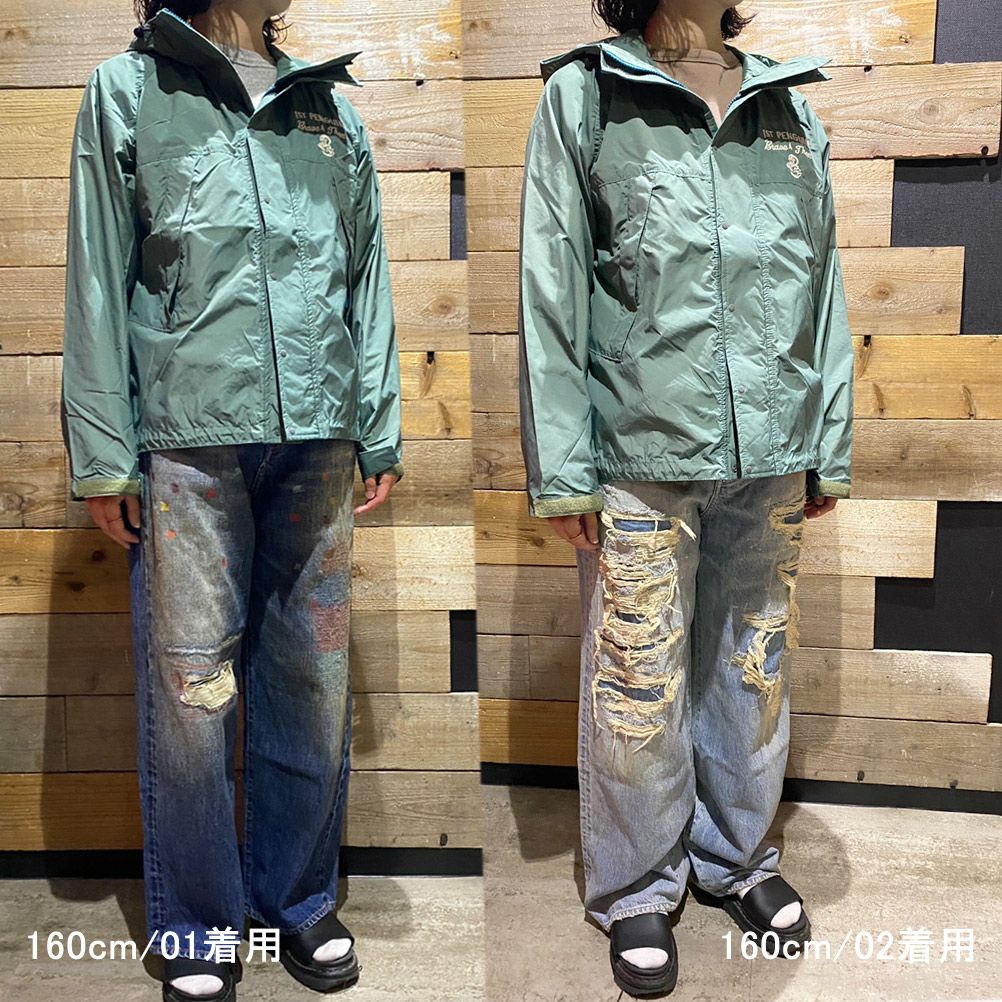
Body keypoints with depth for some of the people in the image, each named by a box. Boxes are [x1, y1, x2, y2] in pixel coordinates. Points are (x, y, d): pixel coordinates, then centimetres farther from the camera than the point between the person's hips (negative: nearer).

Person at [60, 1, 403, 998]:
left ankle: (300, 897, 25)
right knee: (189, 684, 1)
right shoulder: (127, 92, 9)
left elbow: (367, 279, 15)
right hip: (187, 438, -3)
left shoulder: (330, 108, 17)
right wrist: (101, 454, -3)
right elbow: (98, 284, 3)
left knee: (312, 676, 7)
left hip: (316, 435, 3)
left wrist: (379, 428, 9)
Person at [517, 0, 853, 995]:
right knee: (637, 686, 5)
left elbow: (823, 287, 12)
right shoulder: (584, 98, 1)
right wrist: (561, 468, -9)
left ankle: (737, 857, 36)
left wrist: (829, 447, 8)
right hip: (641, 456, -4)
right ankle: (637, 889, 26)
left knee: (753, 668, 15)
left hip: (770, 459, 4)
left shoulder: (792, 109, 13)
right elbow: (550, 295, -4)